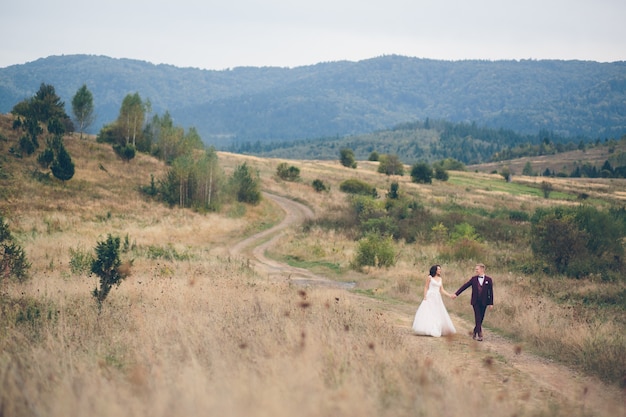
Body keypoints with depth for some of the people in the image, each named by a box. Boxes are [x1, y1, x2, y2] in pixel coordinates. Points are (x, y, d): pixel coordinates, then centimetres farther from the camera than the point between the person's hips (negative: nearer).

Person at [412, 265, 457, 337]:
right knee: (428, 313, -11)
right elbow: (426, 287, -2)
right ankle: (428, 330, -11)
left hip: (437, 298, 6)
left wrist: (449, 295, 3)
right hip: (430, 297, -6)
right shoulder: (430, 278, -2)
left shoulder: (440, 279, 13)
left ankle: (436, 331, 7)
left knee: (438, 314, 3)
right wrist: (425, 297, -12)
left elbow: (442, 290, 12)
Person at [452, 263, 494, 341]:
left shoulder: (488, 279, 0)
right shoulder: (474, 279, 3)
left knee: (480, 319, 7)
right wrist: (456, 294, -1)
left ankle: (475, 334, 22)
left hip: (484, 302, 0)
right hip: (476, 302, 0)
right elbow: (465, 286, 4)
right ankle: (479, 335, -8)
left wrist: (491, 303, -1)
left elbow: (491, 291, 1)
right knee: (478, 319, -7)